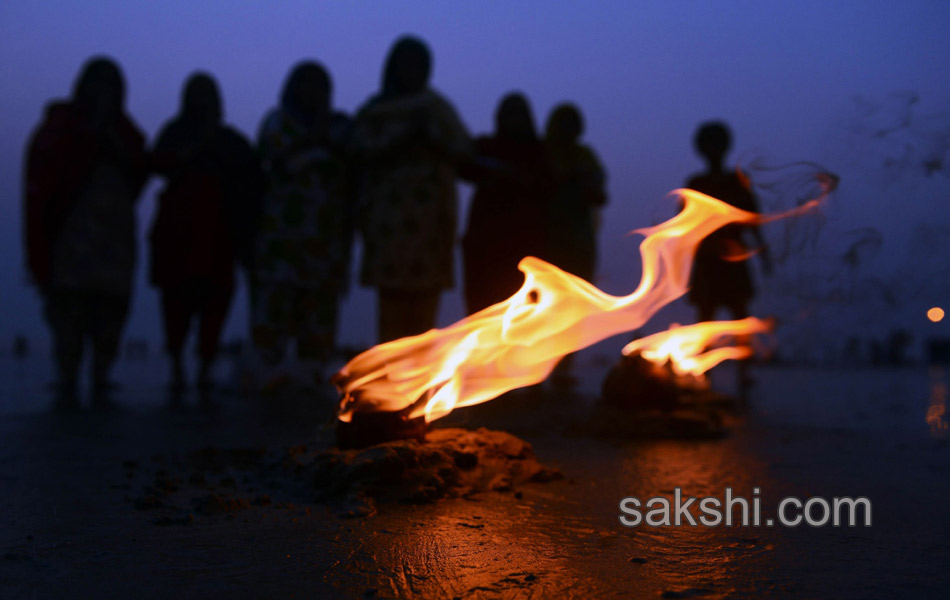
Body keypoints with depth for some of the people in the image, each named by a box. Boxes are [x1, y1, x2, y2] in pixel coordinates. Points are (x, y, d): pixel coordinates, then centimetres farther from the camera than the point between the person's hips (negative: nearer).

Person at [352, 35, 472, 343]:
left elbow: (464, 150, 6)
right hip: (389, 213, -1)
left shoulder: (438, 107, 17)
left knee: (426, 298, -6)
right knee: (392, 295, -8)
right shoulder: (375, 111, 13)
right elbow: (364, 150, -3)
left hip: (432, 214, 1)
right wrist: (404, 137, -12)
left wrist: (432, 138, -9)